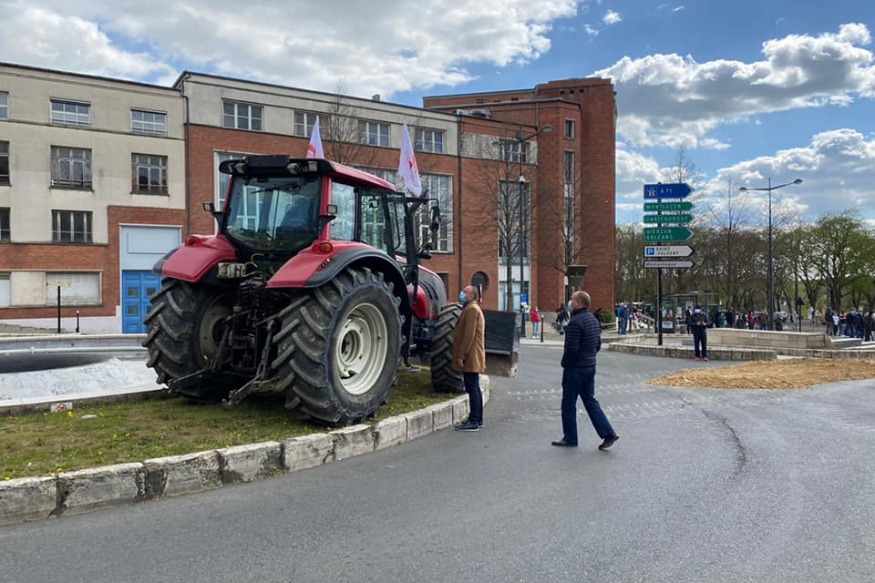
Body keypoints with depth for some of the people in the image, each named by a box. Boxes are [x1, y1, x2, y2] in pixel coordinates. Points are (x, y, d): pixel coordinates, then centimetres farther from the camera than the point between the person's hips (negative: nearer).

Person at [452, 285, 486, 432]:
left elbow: (468, 335, -21)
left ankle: (473, 422, -6)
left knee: (472, 388, -8)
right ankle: (477, 419, 19)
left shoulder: (471, 309, -13)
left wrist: (461, 356, -21)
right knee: (474, 388, 13)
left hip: (470, 358, -11)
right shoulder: (473, 309, 21)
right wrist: (462, 355, 22)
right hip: (473, 358, 11)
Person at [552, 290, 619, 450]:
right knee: (590, 401, 14)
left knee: (568, 404, 3)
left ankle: (570, 438, 12)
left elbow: (571, 348, -22)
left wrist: (565, 363, -8)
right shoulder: (593, 320, 11)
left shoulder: (575, 322, -19)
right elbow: (598, 345, 17)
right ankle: (608, 433, 8)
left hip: (575, 369, -9)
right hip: (590, 367, 9)